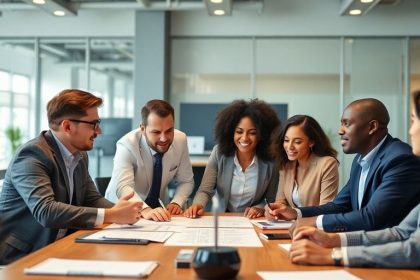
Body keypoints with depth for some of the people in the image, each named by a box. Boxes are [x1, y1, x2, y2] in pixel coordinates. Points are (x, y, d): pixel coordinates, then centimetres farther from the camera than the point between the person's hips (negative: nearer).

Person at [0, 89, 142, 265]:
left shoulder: (80, 155, 8)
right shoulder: (33, 155, -19)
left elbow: (92, 199, 8)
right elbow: (46, 211, -31)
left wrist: (122, 212, -13)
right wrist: (111, 215, -31)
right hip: (20, 257, -8)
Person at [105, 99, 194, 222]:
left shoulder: (180, 139, -11)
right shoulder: (127, 145, -22)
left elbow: (186, 181, 0)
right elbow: (123, 187, -35)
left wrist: (176, 203, -18)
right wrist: (145, 210, -51)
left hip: (158, 208, 4)